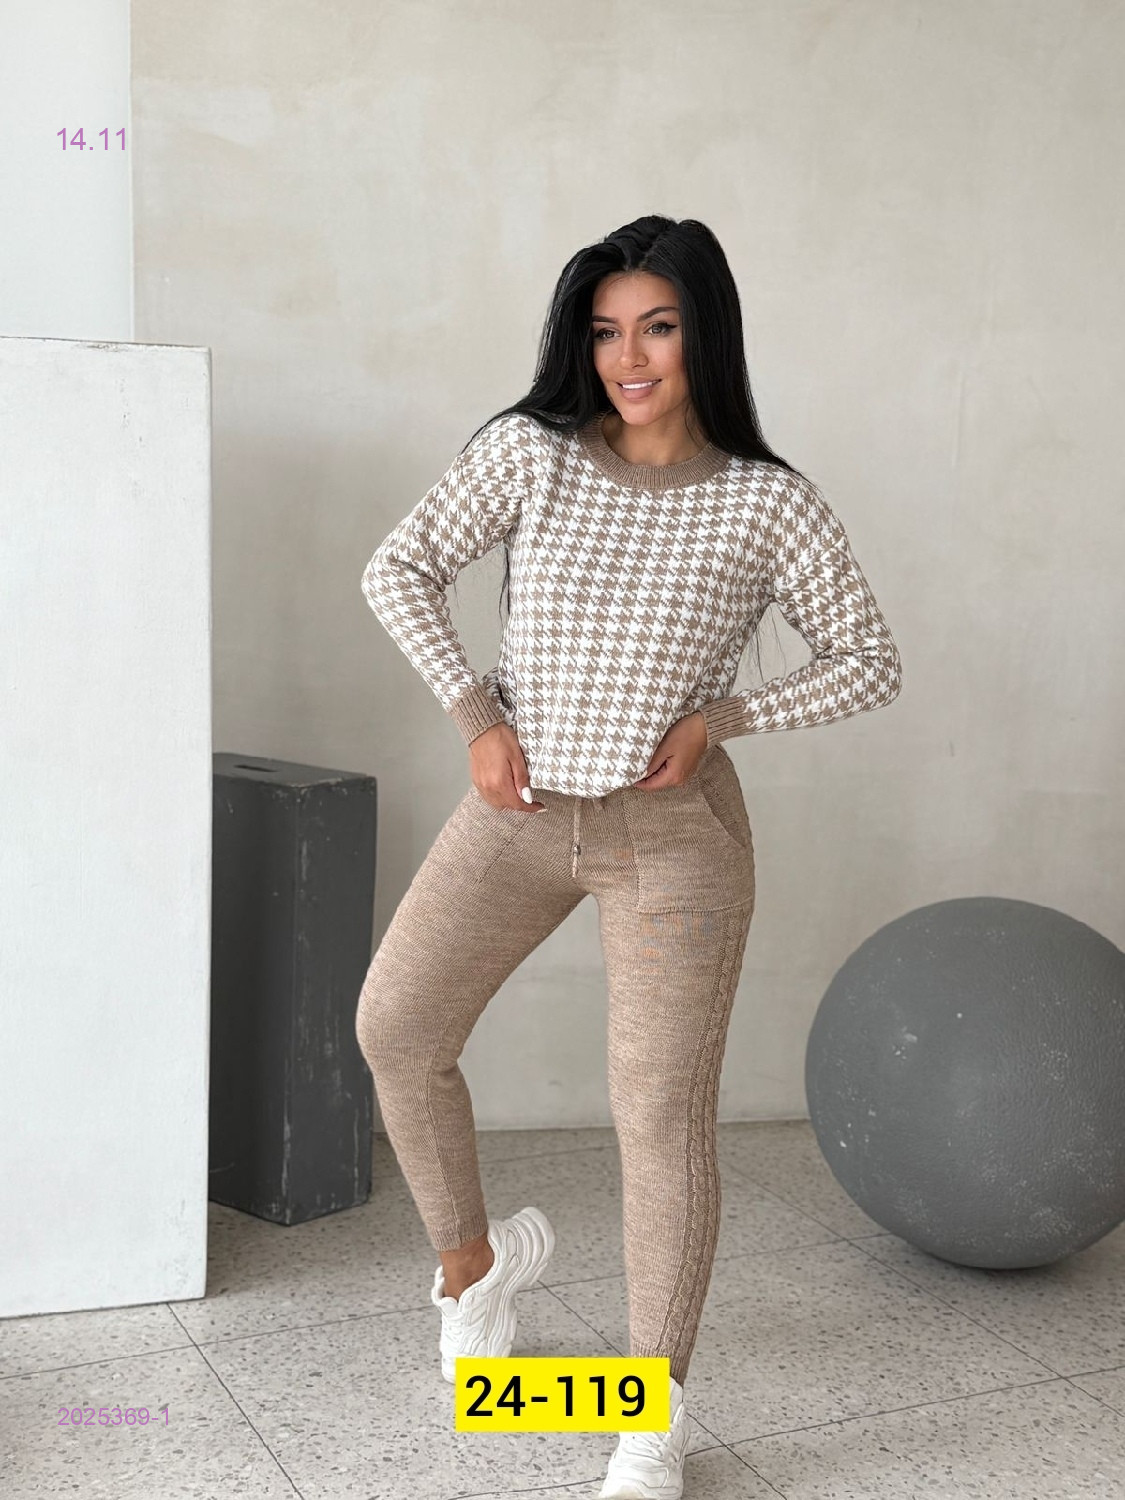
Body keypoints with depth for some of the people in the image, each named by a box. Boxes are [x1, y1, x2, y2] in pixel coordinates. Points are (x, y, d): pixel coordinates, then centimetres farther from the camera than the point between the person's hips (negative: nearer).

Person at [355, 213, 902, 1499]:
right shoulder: (528, 453, -4)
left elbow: (869, 661, 0)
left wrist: (723, 716, -12)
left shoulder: (769, 503, -6)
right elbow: (400, 571, 1)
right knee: (395, 1030, 7)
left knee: (662, 1114, -1)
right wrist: (475, 715, -9)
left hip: (672, 832, -3)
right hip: (516, 813, 3)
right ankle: (472, 1259, 34)